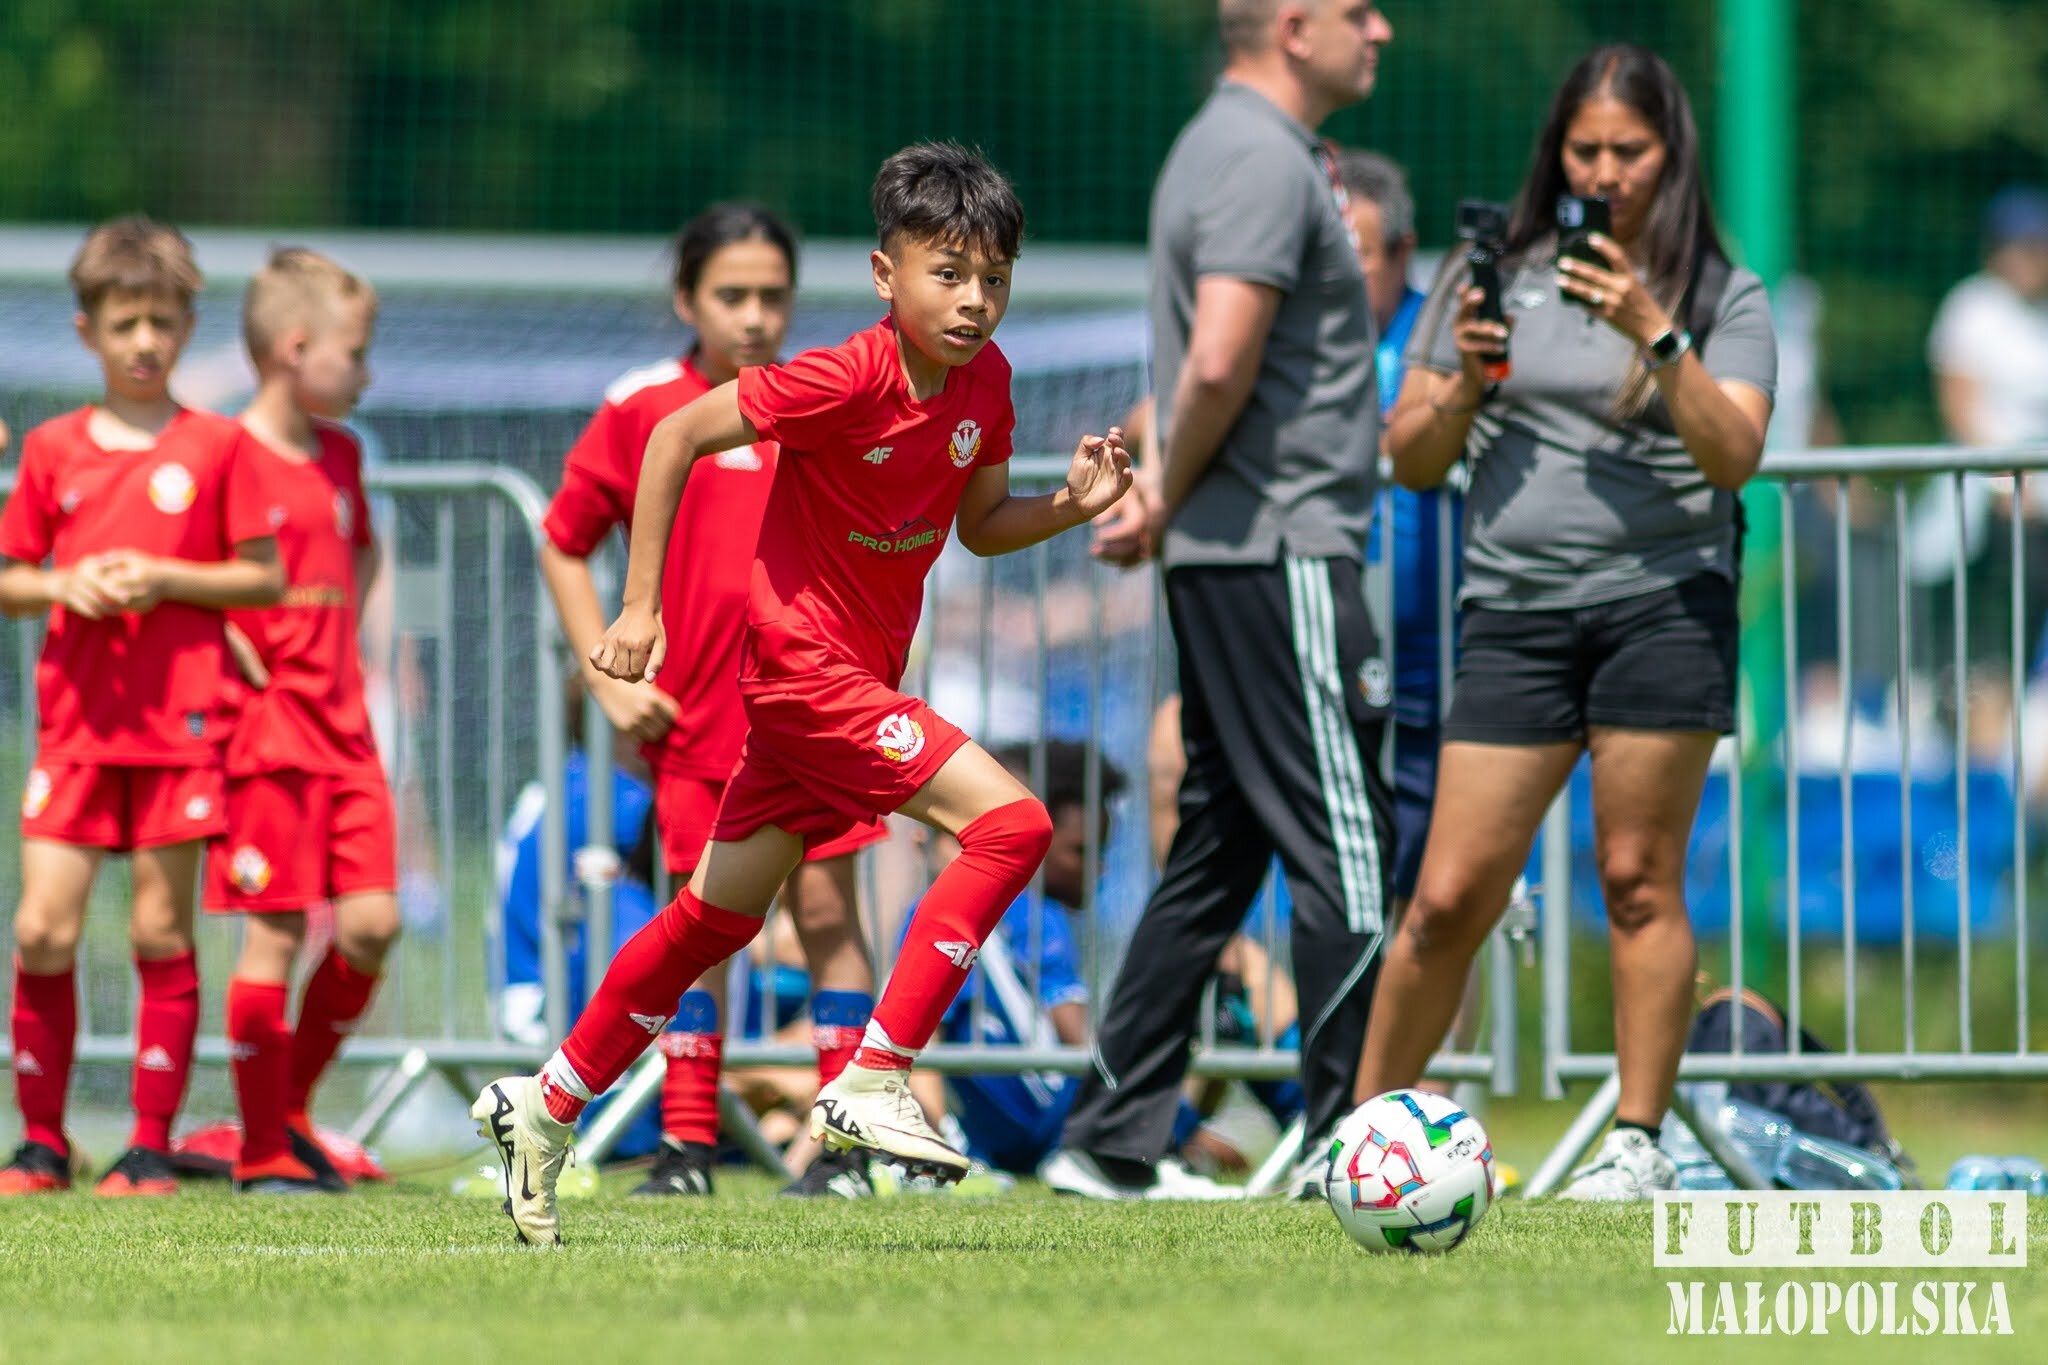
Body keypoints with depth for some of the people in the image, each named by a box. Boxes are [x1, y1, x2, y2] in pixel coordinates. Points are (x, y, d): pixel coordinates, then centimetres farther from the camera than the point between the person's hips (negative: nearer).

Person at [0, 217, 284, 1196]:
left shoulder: (217, 447, 3)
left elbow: (265, 579, 2)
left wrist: (164, 578, -11)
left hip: (182, 719, -2)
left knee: (160, 927, -1)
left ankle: (151, 1145, 6)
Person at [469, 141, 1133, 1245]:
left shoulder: (982, 381, 2)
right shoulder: (847, 380, -21)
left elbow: (980, 525, 15)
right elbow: (678, 437, -15)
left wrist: (1068, 508, -5)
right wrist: (641, 606, -15)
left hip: (859, 676, 8)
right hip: (805, 665, -8)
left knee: (719, 914, 15)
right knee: (1010, 821, -20)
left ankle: (547, 1108, 27)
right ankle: (872, 1086, -19)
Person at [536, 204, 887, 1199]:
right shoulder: (642, 410, 0)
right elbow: (563, 543, 8)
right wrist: (608, 676, 0)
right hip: (695, 717, 0)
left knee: (825, 909, -1)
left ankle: (847, 1143, 3)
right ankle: (687, 1145, 6)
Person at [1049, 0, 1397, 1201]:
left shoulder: (1230, 148, 18)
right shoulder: (1268, 162, -14)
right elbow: (1218, 366, -24)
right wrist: (1170, 503, -11)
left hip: (1228, 562, 10)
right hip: (1281, 555, -10)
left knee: (1219, 853, 12)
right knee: (1348, 852, -6)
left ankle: (1112, 1144, 13)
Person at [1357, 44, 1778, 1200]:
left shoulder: (1725, 297, 5)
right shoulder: (1499, 279, 10)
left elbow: (1734, 457, -10)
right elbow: (1413, 462, 12)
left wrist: (1657, 339, -20)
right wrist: (1463, 383, -7)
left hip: (1662, 604, -2)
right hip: (1516, 614, 2)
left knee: (1640, 880, -2)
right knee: (1452, 897, -2)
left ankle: (1639, 1141, 6)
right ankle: (1368, 1120, 11)